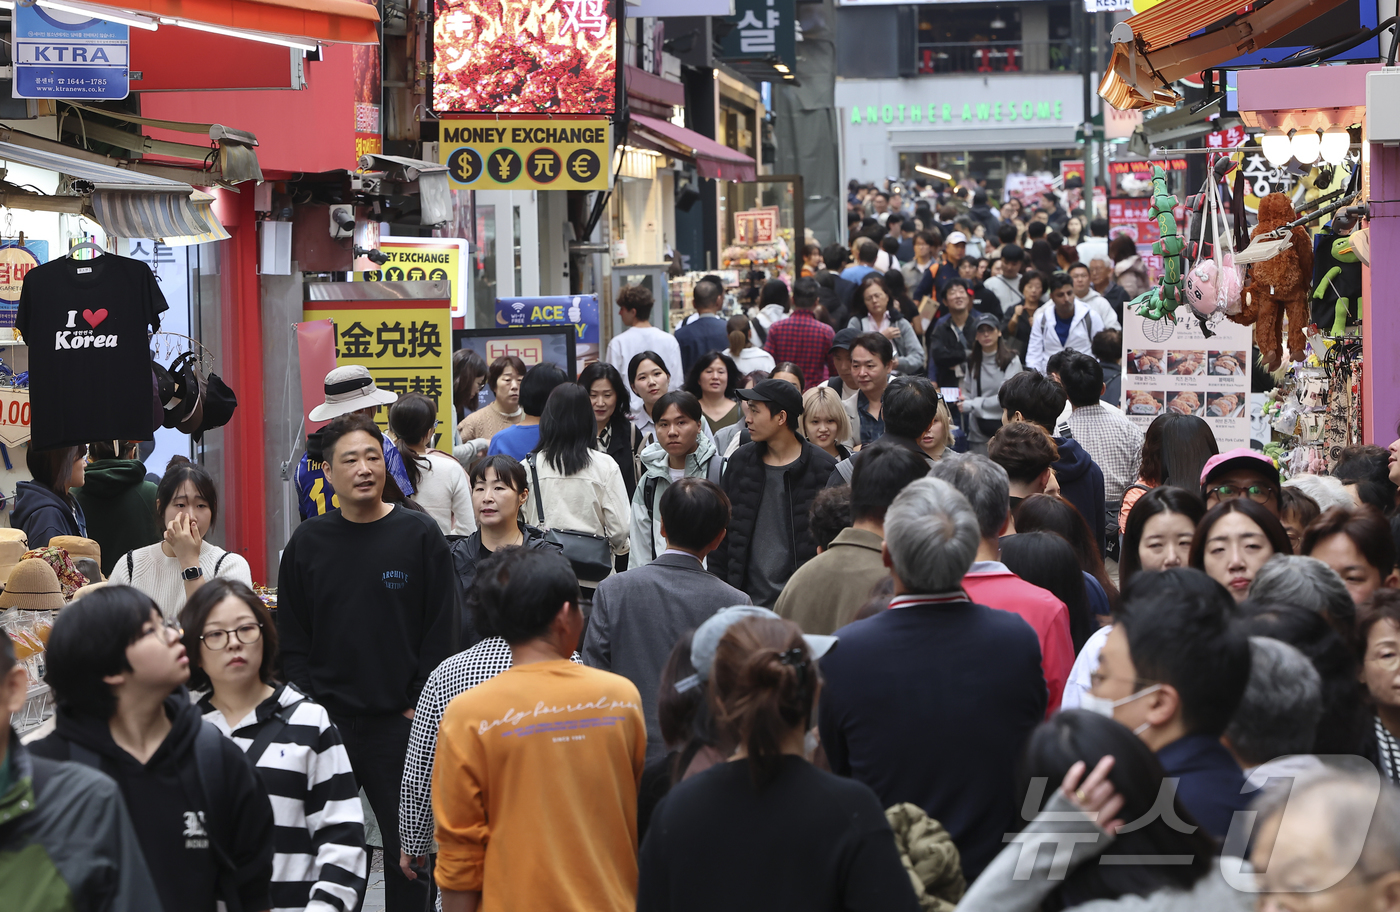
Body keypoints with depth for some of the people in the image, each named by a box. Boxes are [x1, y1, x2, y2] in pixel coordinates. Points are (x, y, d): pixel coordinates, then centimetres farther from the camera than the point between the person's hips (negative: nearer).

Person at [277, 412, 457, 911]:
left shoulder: (420, 535, 0)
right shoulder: (307, 543, 6)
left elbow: (442, 631, 0)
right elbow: (291, 638, 9)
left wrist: (419, 707, -5)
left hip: (401, 721, -2)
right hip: (326, 720, 2)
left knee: (407, 847, 0)